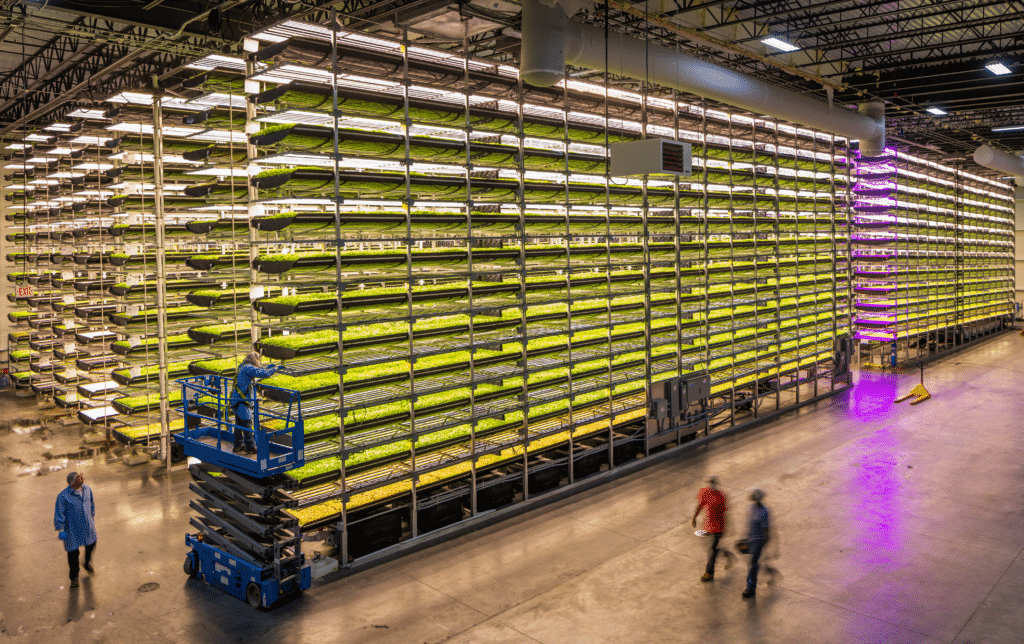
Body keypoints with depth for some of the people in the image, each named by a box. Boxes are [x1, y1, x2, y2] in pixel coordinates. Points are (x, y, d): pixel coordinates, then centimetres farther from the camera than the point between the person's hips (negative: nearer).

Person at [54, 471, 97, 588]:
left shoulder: (86, 489, -5)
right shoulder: (63, 496, -23)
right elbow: (59, 514, -16)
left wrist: (93, 516, 22)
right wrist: (60, 530, -15)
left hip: (88, 526, 5)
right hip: (72, 529, -5)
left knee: (91, 545, 20)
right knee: (73, 552, 6)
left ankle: (88, 564, 51)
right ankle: (74, 576, 28)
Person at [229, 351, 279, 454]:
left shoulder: (243, 367, 16)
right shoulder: (248, 368, -15)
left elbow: (258, 370, 30)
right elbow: (263, 373, -23)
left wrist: (268, 368, 18)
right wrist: (274, 369, -7)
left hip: (236, 400, 10)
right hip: (241, 402, -10)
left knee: (239, 424, 16)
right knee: (247, 423, -7)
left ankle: (238, 445, 24)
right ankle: (250, 447, -5)